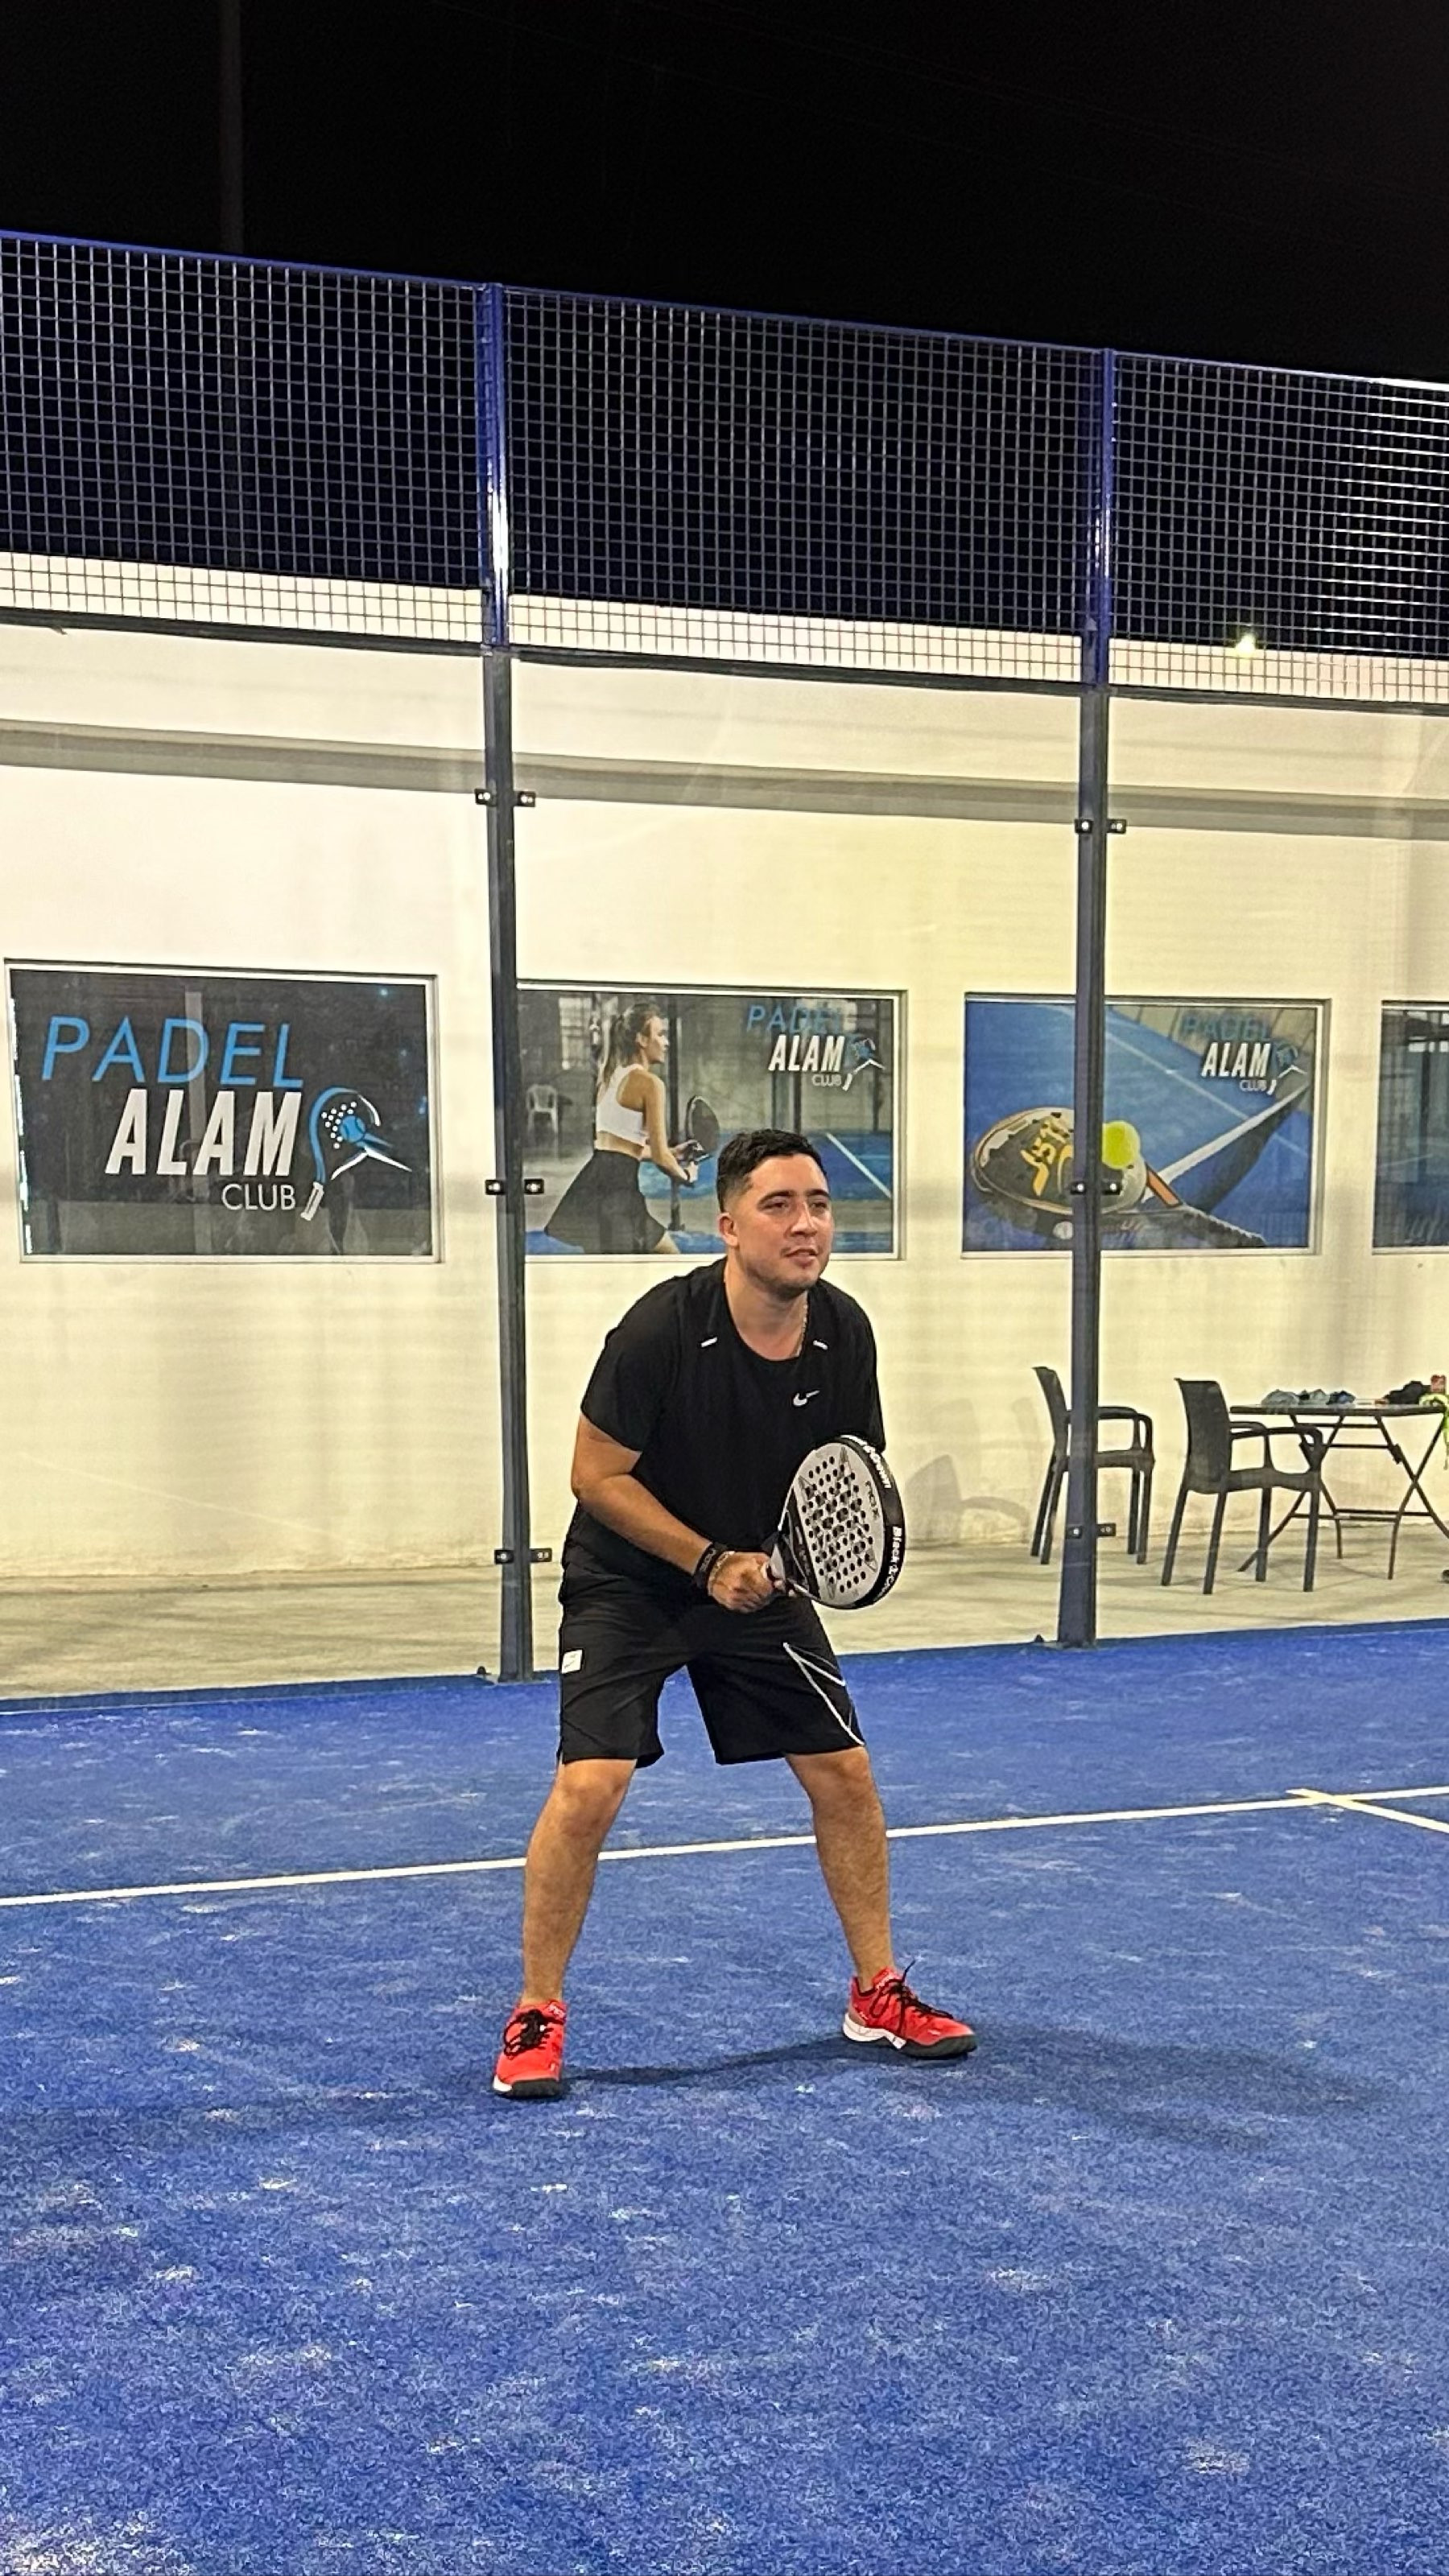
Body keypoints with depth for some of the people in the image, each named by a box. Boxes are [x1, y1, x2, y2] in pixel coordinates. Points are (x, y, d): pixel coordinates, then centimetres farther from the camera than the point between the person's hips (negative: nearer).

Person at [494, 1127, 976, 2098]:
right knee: (588, 1788, -16)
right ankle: (537, 2016, 3)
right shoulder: (661, 1327, -26)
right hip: (629, 1583, -4)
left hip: (760, 1583, 5)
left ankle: (878, 1995, 23)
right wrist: (709, 1561, -24)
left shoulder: (844, 1333, -11)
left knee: (845, 1773, 3)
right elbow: (598, 1475, -18)